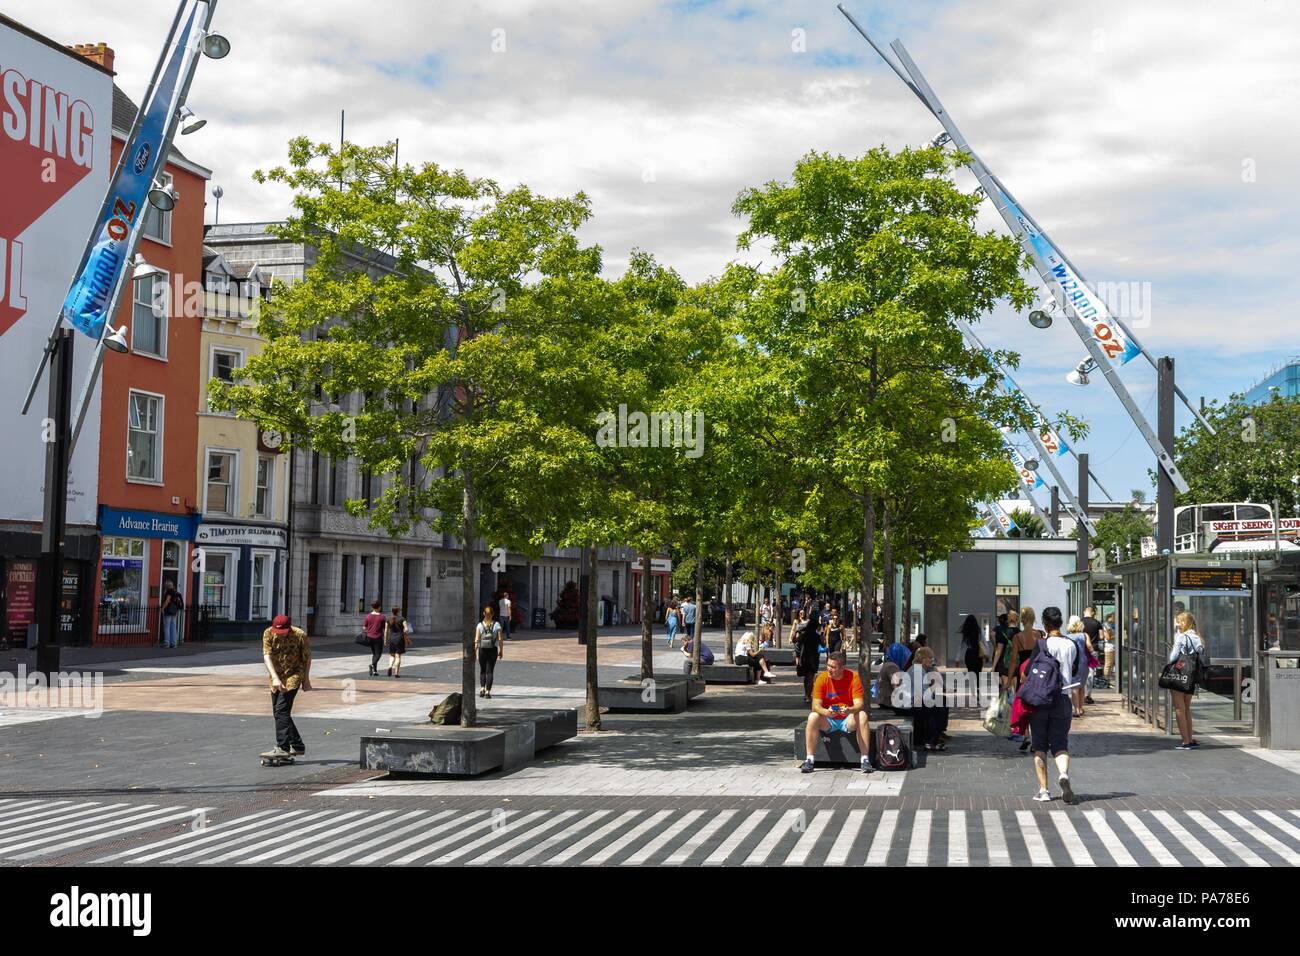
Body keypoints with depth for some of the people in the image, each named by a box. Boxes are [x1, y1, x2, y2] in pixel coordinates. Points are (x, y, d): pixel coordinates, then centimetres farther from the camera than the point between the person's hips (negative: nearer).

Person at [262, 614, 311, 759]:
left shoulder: (300, 635, -17)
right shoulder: (268, 634, -12)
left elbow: (307, 657, -4)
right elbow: (267, 656, -19)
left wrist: (306, 679, 2)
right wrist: (275, 678, -31)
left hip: (294, 675, -5)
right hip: (277, 676, 5)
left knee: (282, 710, -17)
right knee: (278, 712, 9)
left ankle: (283, 748, -16)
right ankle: (298, 746, 19)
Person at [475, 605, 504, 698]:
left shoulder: (480, 625, -4)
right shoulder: (497, 625, -5)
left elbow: (476, 640, -8)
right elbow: (500, 639, -6)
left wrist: (474, 652, -5)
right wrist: (501, 651, 4)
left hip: (482, 650, 1)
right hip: (493, 650, -1)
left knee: (482, 670, 18)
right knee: (489, 671, 5)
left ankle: (482, 688, 7)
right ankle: (488, 691, -2)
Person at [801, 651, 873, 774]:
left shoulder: (853, 677, -12)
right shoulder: (822, 678, -10)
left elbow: (859, 704, -17)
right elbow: (816, 705, -14)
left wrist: (849, 710, -41)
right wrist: (826, 712, -38)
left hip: (848, 720, 0)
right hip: (828, 721, 1)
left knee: (862, 716, -30)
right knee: (813, 717, -29)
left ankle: (865, 759, -26)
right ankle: (809, 759, -25)